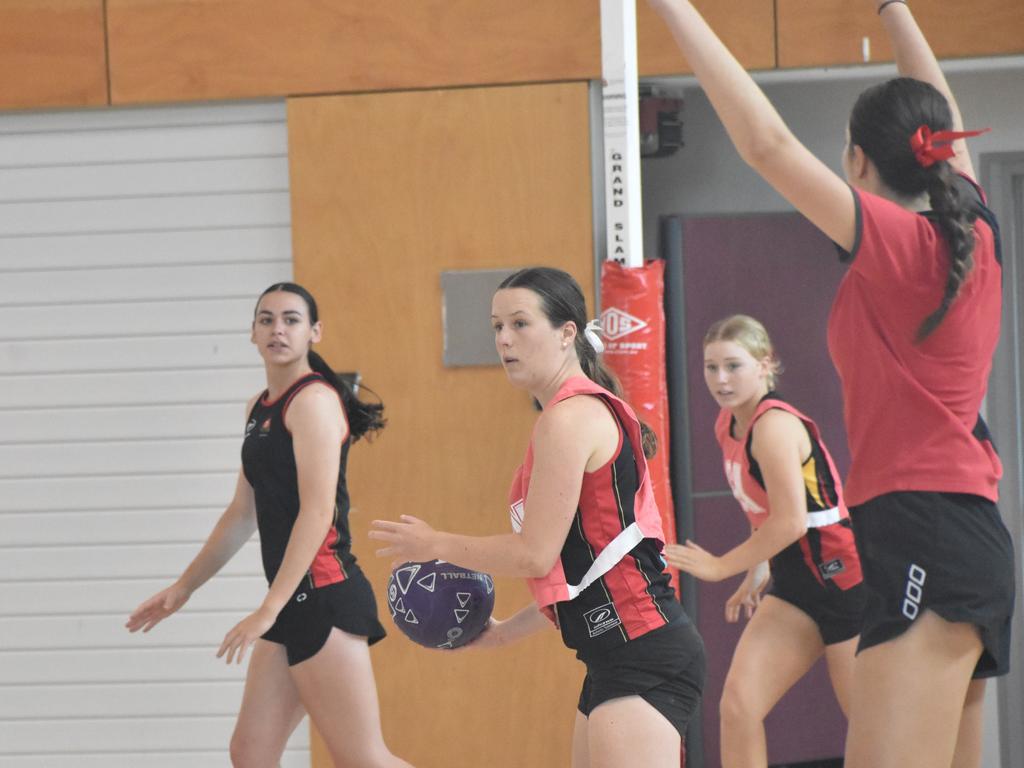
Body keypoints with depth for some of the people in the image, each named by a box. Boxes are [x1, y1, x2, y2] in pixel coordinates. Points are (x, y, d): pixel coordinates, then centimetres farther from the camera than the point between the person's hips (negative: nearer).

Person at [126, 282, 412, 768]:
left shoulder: (313, 399, -10)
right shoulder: (259, 408, 18)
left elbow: (317, 513, -19)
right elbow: (243, 514, 27)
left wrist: (268, 610, -23)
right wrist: (183, 588, 28)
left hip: (322, 596, -9)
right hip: (295, 603, 9)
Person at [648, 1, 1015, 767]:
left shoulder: (899, 242, -9)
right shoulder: (973, 233, 10)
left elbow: (767, 143, -16)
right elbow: (944, 121, 29)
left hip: (922, 541, -9)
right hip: (973, 538, 9)